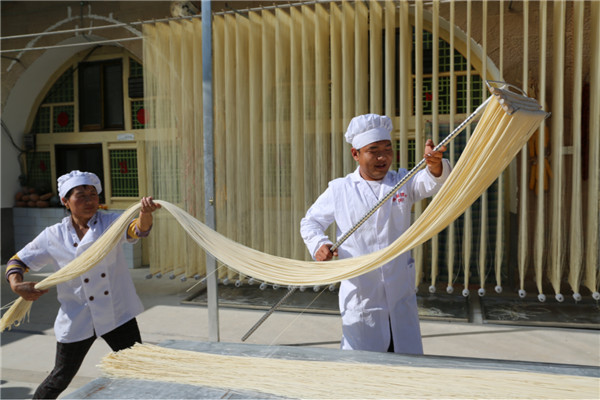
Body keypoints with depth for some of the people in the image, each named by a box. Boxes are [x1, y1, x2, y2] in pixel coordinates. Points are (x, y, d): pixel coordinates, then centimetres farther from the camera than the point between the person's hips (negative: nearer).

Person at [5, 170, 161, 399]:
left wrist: (145, 213, -44)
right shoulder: (53, 237, -2)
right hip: (76, 320, 0)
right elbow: (18, 261, 7)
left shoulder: (110, 223, -3)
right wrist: (17, 285, -13)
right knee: (60, 379, 14)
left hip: (117, 315, 0)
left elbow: (138, 230, -22)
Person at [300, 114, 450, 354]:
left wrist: (435, 165, -38)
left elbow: (431, 183, -15)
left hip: (402, 296, 2)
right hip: (360, 297, -2)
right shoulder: (338, 190, 0)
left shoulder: (403, 183, 4)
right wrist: (318, 245, -14)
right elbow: (310, 222, 7)